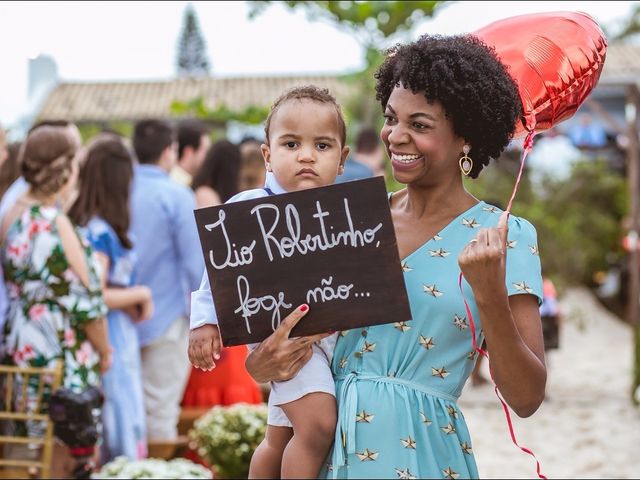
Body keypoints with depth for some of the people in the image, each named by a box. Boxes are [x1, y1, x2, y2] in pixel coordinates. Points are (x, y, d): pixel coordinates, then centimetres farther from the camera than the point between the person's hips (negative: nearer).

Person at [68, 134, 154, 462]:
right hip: (111, 344, -8)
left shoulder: (82, 223, 7)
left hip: (115, 340, 8)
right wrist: (141, 294, -8)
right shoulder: (101, 232, -18)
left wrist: (133, 299, 2)